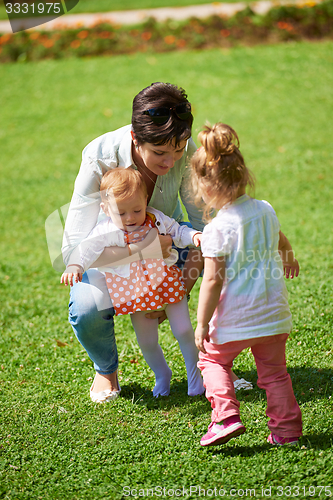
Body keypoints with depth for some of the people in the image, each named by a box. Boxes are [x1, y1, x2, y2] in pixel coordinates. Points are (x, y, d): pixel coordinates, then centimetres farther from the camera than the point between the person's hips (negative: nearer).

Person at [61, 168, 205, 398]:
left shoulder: (156, 220, -8)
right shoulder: (106, 232, -15)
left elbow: (177, 231, 5)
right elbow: (87, 249, -23)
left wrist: (194, 236, -16)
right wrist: (74, 267, -41)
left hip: (167, 284, 0)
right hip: (136, 292, 0)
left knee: (184, 331, 1)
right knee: (147, 342, 5)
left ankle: (194, 374, 24)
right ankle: (162, 375, 33)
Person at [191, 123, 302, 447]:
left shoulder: (218, 230, -19)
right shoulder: (266, 211, 1)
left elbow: (212, 281, -19)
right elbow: (281, 242, 23)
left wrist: (202, 324, -11)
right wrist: (289, 260, 46)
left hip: (236, 318, -5)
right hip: (274, 311, 5)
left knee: (213, 360, 16)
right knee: (274, 371, 17)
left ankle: (225, 417, 1)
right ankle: (286, 429, 19)